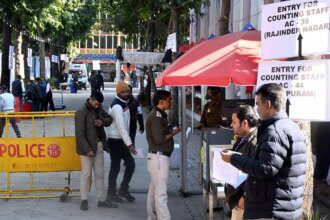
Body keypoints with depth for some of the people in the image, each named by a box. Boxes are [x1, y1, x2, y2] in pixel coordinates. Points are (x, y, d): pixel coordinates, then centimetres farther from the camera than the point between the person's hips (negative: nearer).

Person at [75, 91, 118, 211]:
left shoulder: (99, 109, 7)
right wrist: (87, 149, -21)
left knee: (100, 174, 12)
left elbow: (109, 118, 18)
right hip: (87, 147, -7)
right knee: (86, 174, 0)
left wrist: (103, 121, -6)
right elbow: (80, 134, -17)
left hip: (99, 146, 7)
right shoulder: (81, 112, -15)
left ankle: (102, 200, 20)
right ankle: (84, 200, 11)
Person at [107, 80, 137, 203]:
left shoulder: (123, 104, 12)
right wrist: (129, 144, -27)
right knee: (115, 167, 0)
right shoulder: (117, 106, -18)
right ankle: (111, 194, 12)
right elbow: (121, 127, -25)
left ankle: (123, 190, 15)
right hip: (115, 140, -9)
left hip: (121, 140, 9)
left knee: (130, 163, 7)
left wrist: (128, 142, 15)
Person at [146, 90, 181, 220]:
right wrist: (173, 133, -10)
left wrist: (170, 133, 3)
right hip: (159, 157, -10)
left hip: (158, 156, 10)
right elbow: (159, 139, -23)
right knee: (161, 193, -11)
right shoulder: (156, 117, -17)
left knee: (154, 190, 17)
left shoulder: (159, 115, 14)